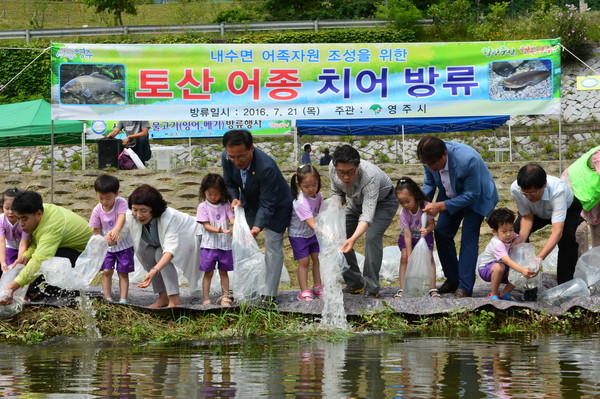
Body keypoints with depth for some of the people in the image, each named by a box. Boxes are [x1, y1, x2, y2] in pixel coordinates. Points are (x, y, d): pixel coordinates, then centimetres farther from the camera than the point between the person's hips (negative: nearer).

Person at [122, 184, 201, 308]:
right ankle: (163, 298, -7)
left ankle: (174, 300, -29)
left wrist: (154, 271, -65)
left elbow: (170, 250, -50)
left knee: (160, 254, -31)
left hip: (187, 237, -7)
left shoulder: (169, 217, -42)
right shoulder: (130, 216, -26)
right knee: (145, 251, -20)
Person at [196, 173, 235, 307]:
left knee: (224, 271, 10)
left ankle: (225, 297, 17)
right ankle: (206, 300, 5)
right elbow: (206, 225, -10)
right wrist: (219, 230, -27)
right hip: (209, 245, -2)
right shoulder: (203, 207, -3)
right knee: (208, 273, 0)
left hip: (225, 244, 2)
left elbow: (232, 219, -6)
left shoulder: (226, 205, 5)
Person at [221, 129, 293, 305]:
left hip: (276, 206, -6)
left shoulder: (266, 167, -42)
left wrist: (258, 227, -50)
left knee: (273, 248, -7)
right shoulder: (227, 159, -24)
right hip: (249, 203, 6)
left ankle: (269, 295, -2)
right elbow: (229, 183, -3)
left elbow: (267, 205, -37)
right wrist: (235, 198, -24)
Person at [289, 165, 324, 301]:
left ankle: (317, 286, 21)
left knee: (317, 259, 8)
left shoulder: (318, 196, -10)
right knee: (304, 262, -5)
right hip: (298, 235, -6)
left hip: (312, 233, 7)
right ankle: (304, 291, 2)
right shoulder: (301, 202, -34)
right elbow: (311, 223, -41)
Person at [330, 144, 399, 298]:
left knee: (372, 237, -27)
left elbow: (368, 214, -50)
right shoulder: (333, 168, -27)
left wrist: (353, 239, -65)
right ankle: (354, 283, 9)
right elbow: (337, 193, -5)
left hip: (383, 202, -6)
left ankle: (371, 288, -18)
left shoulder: (369, 177, -44)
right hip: (357, 201, 6)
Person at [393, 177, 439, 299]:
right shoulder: (403, 212, -26)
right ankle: (402, 290, -13)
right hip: (408, 237, 0)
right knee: (404, 258, -16)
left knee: (429, 257, -16)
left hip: (424, 235, 0)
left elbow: (432, 224, -17)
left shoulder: (425, 206, -26)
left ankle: (432, 289, -15)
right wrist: (409, 256, -29)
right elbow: (407, 235, -26)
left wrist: (427, 230, -42)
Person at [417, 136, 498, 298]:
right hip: (451, 196, 6)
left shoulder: (467, 160, -41)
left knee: (469, 237, -15)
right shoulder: (430, 158, -22)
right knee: (441, 233, 1)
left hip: (477, 197, -6)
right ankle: (452, 280, 14)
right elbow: (429, 183, -1)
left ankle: (464, 287, -15)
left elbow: (471, 195, -31)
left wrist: (441, 206, -35)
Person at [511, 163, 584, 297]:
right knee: (516, 233, -18)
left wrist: (539, 258, -59)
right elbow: (526, 217, -19)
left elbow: (557, 231, -50)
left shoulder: (558, 190, -46)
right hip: (536, 212, 4)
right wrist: (521, 237, -40)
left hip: (567, 209, -4)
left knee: (567, 238, -31)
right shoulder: (515, 189, -35)